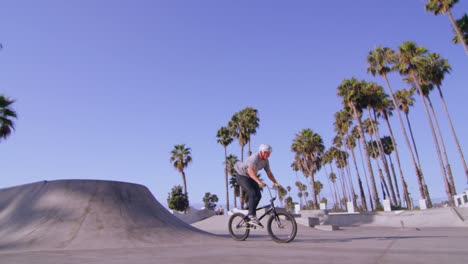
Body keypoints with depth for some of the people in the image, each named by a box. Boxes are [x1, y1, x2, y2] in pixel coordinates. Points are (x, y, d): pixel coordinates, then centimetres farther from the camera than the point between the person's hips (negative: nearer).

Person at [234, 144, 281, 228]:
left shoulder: (266, 161, -2)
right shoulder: (254, 157, -28)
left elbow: (269, 173, 2)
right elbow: (250, 170, -43)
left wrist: (276, 183, -10)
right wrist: (259, 182, -52)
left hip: (250, 177, 8)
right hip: (242, 175, -8)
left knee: (258, 195, -3)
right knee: (252, 194, -23)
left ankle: (250, 215, 12)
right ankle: (252, 217, -19)